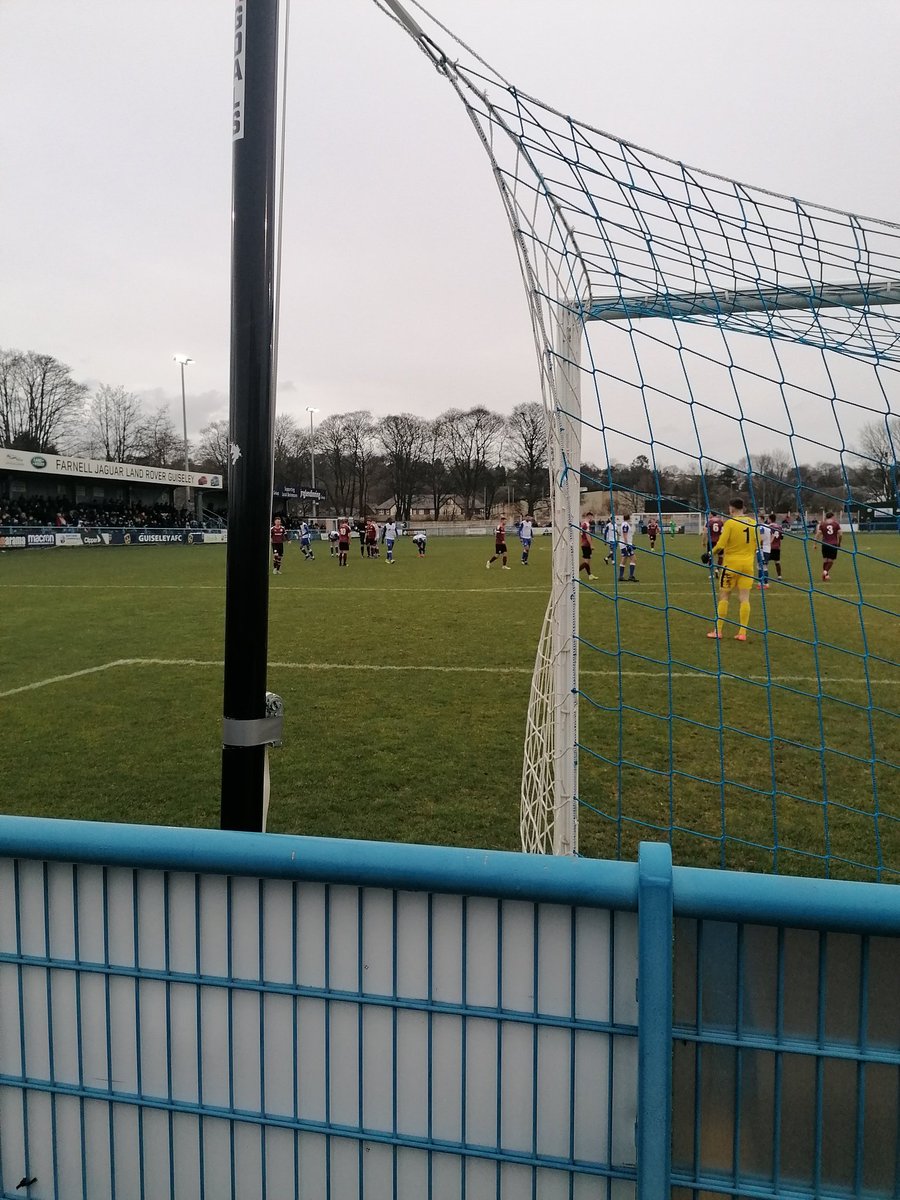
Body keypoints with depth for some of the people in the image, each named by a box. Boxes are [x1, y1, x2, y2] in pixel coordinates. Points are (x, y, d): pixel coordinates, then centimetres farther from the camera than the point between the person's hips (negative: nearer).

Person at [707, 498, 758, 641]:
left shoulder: (729, 523, -11)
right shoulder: (753, 523, 3)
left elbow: (721, 545, -16)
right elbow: (757, 545, 9)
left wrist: (710, 553, 1)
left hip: (731, 563, -4)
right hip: (748, 564, 4)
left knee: (724, 596, 7)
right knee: (744, 598, 4)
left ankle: (718, 631, 9)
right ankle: (742, 633, 3)